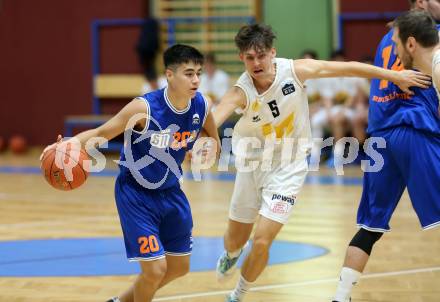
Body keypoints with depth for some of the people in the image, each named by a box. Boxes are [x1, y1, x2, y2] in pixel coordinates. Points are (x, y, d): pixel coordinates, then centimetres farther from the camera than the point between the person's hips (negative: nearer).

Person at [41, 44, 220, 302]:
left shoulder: (201, 106, -12)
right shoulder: (144, 108, -27)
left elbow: (214, 141, 10)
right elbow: (101, 132, -20)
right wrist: (71, 143, -38)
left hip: (170, 191, 6)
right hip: (135, 193, -6)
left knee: (179, 267, 15)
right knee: (155, 270, -12)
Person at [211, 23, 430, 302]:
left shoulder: (295, 70, -20)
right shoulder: (241, 92, -23)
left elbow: (348, 68, -10)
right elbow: (211, 121, -42)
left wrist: (396, 76, -6)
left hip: (288, 167, -1)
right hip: (252, 163, 1)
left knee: (261, 242, -14)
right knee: (235, 239, 16)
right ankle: (231, 255, 56)